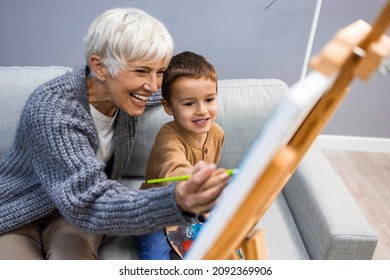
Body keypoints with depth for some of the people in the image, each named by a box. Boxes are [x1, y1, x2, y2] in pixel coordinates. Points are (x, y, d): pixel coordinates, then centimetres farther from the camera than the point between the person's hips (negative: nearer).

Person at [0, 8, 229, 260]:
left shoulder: (123, 93, -13)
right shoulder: (50, 111, -33)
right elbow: (89, 205, -40)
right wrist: (175, 203, -56)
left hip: (74, 208, 4)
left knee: (76, 258, -25)